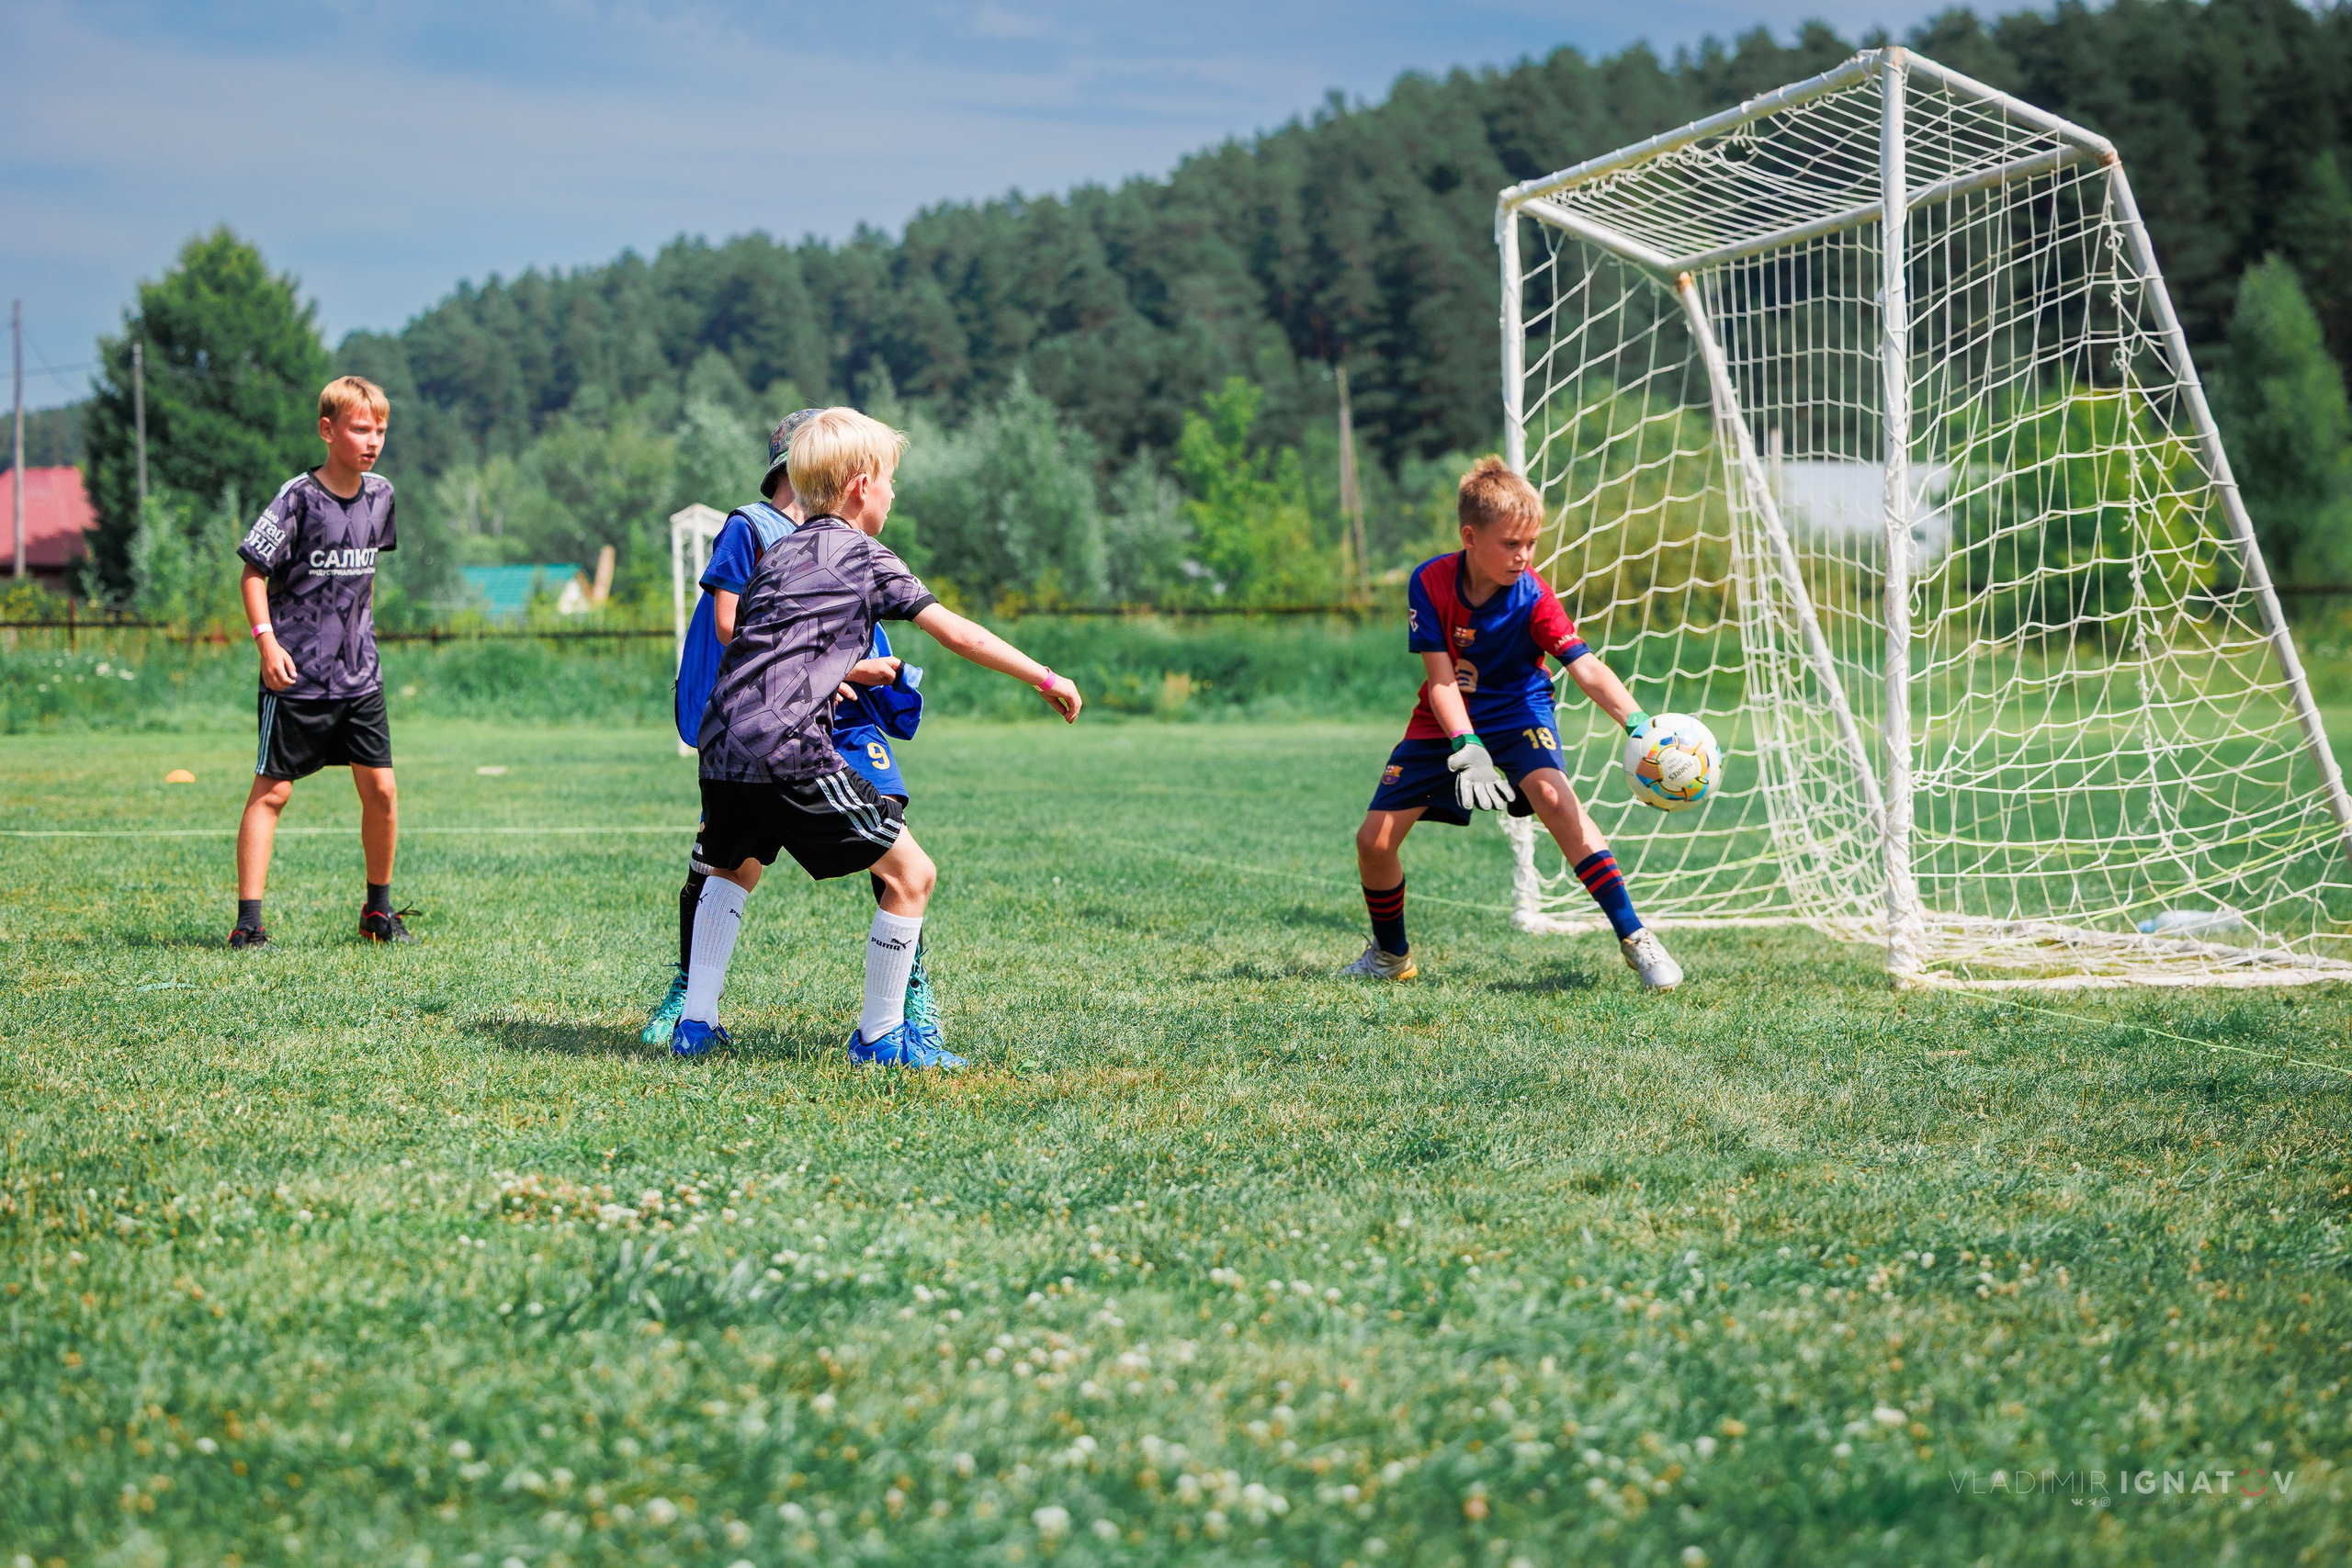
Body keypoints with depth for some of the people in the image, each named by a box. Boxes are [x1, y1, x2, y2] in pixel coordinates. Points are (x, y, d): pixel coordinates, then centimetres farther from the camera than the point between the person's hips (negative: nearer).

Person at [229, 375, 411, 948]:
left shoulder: (380, 494, 7)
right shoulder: (298, 497, -11)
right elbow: (254, 571, -9)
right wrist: (267, 639, -18)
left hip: (359, 677, 5)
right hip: (297, 676, -5)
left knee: (380, 789, 3)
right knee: (272, 791, -3)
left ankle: (378, 909, 19)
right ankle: (248, 921, -1)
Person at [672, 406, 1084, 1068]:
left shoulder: (775, 554, 22)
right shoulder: (867, 557, 3)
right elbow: (957, 634, 1)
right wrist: (1046, 677, 10)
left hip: (722, 745, 8)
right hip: (791, 750, -8)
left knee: (734, 867, 34)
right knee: (911, 873, 1)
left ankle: (695, 1022, 30)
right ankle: (880, 1036, 6)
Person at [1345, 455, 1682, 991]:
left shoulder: (1533, 598, -21)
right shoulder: (1430, 582, -19)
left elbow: (1586, 669, -29)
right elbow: (1441, 681, -20)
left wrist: (1637, 724, -45)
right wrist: (1466, 749, -34)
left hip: (1517, 710, -2)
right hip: (1446, 722, 2)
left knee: (1553, 795, -32)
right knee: (1374, 839, -5)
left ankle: (1633, 936, -28)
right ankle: (1391, 956, 22)